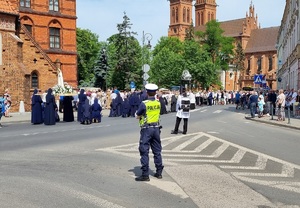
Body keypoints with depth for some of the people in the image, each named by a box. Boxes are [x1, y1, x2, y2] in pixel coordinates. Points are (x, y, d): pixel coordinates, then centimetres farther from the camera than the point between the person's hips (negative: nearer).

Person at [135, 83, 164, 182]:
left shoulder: (144, 104, -14)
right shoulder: (158, 103, 2)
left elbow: (137, 116, -5)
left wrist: (137, 114, 15)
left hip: (146, 129, -5)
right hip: (156, 128, 5)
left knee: (144, 152, 0)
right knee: (157, 151, 14)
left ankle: (145, 175, 1)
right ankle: (159, 172, 22)